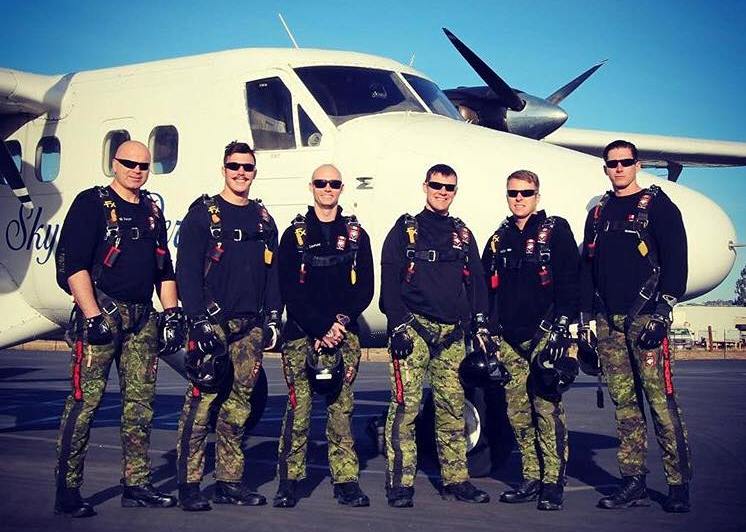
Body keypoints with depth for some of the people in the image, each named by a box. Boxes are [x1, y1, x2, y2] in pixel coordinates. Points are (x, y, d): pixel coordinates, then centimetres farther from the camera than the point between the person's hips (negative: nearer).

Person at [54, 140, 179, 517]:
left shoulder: (151, 211, 19)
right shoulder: (91, 203, -1)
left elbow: (163, 268, 25)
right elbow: (72, 264, -10)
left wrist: (172, 310, 13)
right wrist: (92, 315, -17)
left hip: (142, 317, 7)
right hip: (102, 312, -7)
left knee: (140, 401, 8)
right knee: (85, 400, -9)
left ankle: (137, 485, 16)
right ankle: (67, 491, -2)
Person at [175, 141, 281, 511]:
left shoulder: (263, 219, 17)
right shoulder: (202, 214, 1)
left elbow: (272, 274, 18)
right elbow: (186, 270, -5)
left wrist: (272, 319, 9)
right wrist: (198, 320, -13)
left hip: (250, 327, 5)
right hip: (212, 324, -5)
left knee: (239, 404, 8)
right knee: (201, 401, -9)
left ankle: (229, 481, 15)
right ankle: (189, 484, -3)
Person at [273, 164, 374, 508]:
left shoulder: (356, 235, 13)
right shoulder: (295, 234, 7)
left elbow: (365, 288, 7)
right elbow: (290, 291, -2)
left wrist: (343, 320, -9)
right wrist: (321, 329, -10)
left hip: (344, 334, 2)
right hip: (302, 334, -1)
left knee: (342, 409, 2)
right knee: (298, 409, -4)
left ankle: (346, 481, 6)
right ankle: (289, 480, 5)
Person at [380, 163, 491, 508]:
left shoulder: (463, 234, 18)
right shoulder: (405, 230, 6)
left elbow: (476, 282, 18)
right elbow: (389, 281, -1)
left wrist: (481, 324, 7)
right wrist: (398, 324, -10)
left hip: (452, 333, 4)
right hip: (413, 328, -4)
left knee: (453, 408, 6)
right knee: (406, 406, -10)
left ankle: (456, 480, 14)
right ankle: (400, 483, -5)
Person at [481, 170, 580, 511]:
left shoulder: (555, 231, 4)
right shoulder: (498, 240, 19)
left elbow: (570, 281, -4)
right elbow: (487, 291, 21)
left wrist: (561, 327, -12)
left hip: (543, 335, -5)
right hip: (509, 340, 5)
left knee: (548, 409, -8)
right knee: (517, 412, 6)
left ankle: (553, 483, -3)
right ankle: (531, 479, 15)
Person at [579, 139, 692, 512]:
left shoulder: (657, 205, 4)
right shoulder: (598, 213, 20)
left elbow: (675, 259, -4)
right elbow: (586, 269, 21)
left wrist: (663, 310, -13)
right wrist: (584, 320, 15)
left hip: (644, 315, -5)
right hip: (608, 321, 5)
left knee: (660, 399, -9)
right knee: (623, 402, 5)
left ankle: (679, 484, -2)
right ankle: (633, 482, 10)